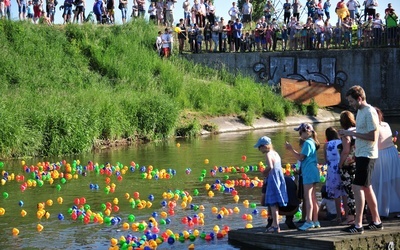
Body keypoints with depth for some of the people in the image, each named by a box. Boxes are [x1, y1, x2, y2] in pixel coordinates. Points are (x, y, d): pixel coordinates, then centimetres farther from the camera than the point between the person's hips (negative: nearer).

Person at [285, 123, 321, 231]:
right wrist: (292, 150, 14)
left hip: (309, 173, -10)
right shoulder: (312, 142, 16)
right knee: (313, 197, 12)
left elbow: (301, 158, -15)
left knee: (308, 197, -11)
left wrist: (291, 149, -8)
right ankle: (315, 221, 15)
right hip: (313, 172, 10)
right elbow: (303, 156, 17)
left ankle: (309, 222, -14)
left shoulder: (307, 143, -13)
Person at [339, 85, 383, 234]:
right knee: (366, 188, 14)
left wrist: (351, 133, -19)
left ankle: (358, 225, -13)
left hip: (367, 155, -10)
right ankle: (376, 221, 22)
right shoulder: (360, 111, 14)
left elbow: (373, 137, -21)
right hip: (361, 155, 10)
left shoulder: (370, 112, -16)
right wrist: (348, 134, 4)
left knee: (358, 187, -13)